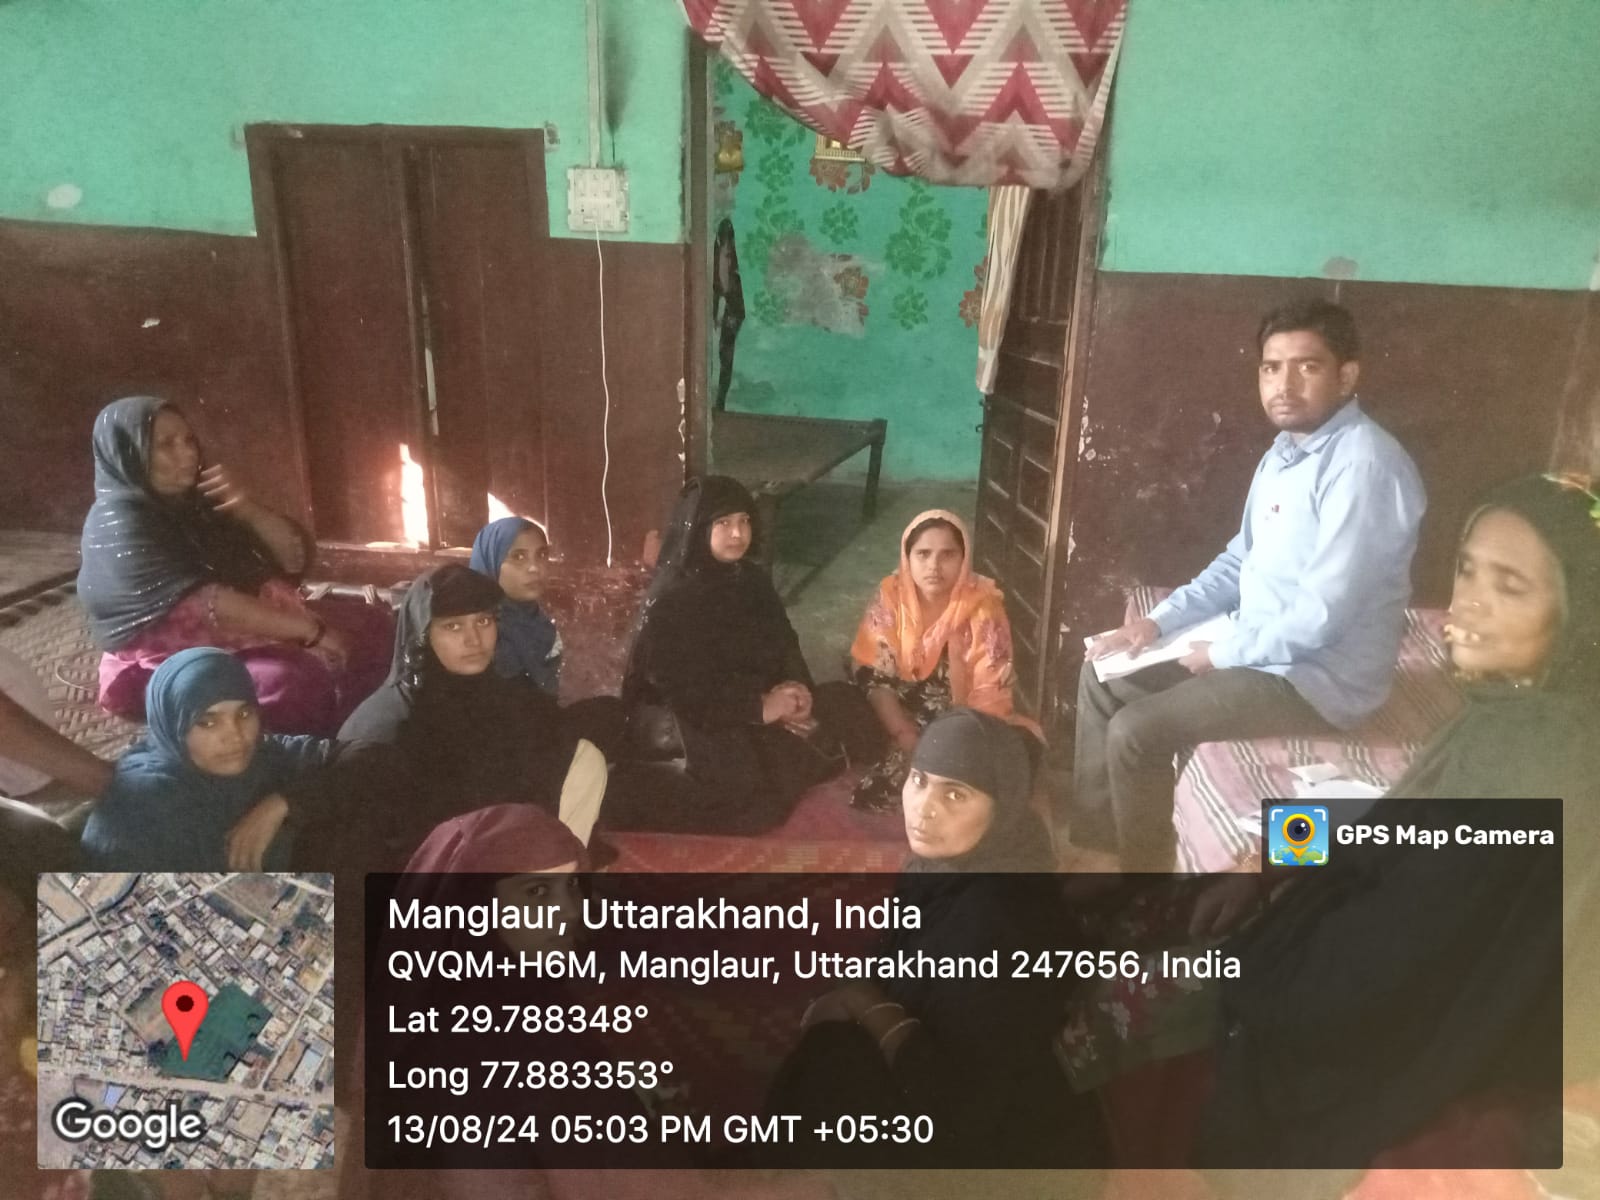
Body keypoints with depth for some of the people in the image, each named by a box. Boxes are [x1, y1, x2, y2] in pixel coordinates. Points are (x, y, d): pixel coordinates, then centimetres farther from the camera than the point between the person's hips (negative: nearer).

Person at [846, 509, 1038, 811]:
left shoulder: (984, 607, -12)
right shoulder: (891, 596, -8)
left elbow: (989, 695, -13)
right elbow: (874, 677, -11)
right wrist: (909, 741, -19)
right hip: (899, 716, 0)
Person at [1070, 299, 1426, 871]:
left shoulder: (1365, 465, -23)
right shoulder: (1283, 453, 9)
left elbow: (1324, 613, -27)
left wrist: (1222, 654, -14)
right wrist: (1159, 620, 4)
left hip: (1318, 677, -10)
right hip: (1257, 649, 10)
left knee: (1136, 732, -20)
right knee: (1104, 675, 9)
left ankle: (1146, 877, 4)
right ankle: (1096, 844, 16)